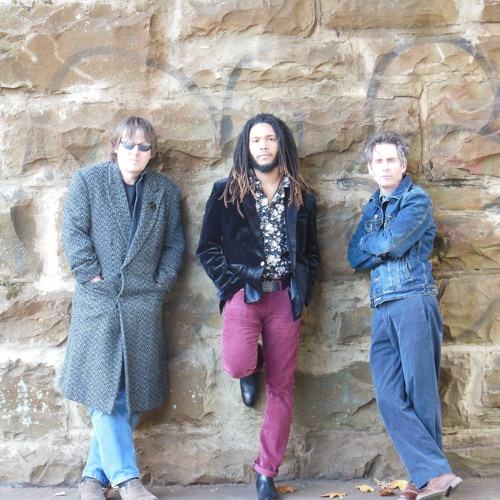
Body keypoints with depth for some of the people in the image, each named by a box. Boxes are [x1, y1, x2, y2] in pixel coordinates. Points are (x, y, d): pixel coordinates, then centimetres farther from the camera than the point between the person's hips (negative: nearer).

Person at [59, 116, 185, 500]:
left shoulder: (165, 191, 12)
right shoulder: (88, 181, 4)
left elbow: (175, 243, 13)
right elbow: (74, 233, -2)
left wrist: (163, 281, 1)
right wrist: (92, 274, -8)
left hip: (144, 303, 3)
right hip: (98, 303, -2)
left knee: (131, 395, 3)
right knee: (104, 389, -7)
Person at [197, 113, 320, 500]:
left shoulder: (302, 197, 12)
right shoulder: (227, 192, 5)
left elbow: (311, 251, 18)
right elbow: (208, 247, 4)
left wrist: (302, 290, 3)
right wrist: (231, 282, -8)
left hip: (285, 298, 2)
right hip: (244, 294, -2)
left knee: (281, 387, 2)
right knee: (237, 364, -25)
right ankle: (252, 369, 16)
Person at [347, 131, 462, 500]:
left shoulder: (417, 200, 2)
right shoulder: (373, 207, 23)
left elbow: (390, 241, -13)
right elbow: (355, 257, 13)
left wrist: (371, 243, 7)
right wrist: (386, 248, -4)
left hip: (414, 300, -6)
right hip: (382, 309, 6)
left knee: (420, 392, -6)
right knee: (389, 398, -5)